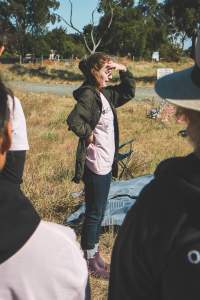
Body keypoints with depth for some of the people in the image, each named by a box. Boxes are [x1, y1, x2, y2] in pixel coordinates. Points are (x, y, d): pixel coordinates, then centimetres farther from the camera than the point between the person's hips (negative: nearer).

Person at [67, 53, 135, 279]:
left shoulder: (106, 94, 10)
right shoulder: (88, 95, -17)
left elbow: (128, 92, 24)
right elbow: (74, 120, -33)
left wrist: (123, 70, 10)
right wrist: (88, 134, -17)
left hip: (106, 164, 9)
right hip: (95, 165, -9)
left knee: (98, 213, 17)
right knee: (94, 214, 3)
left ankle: (94, 256, 31)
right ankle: (90, 262, 17)